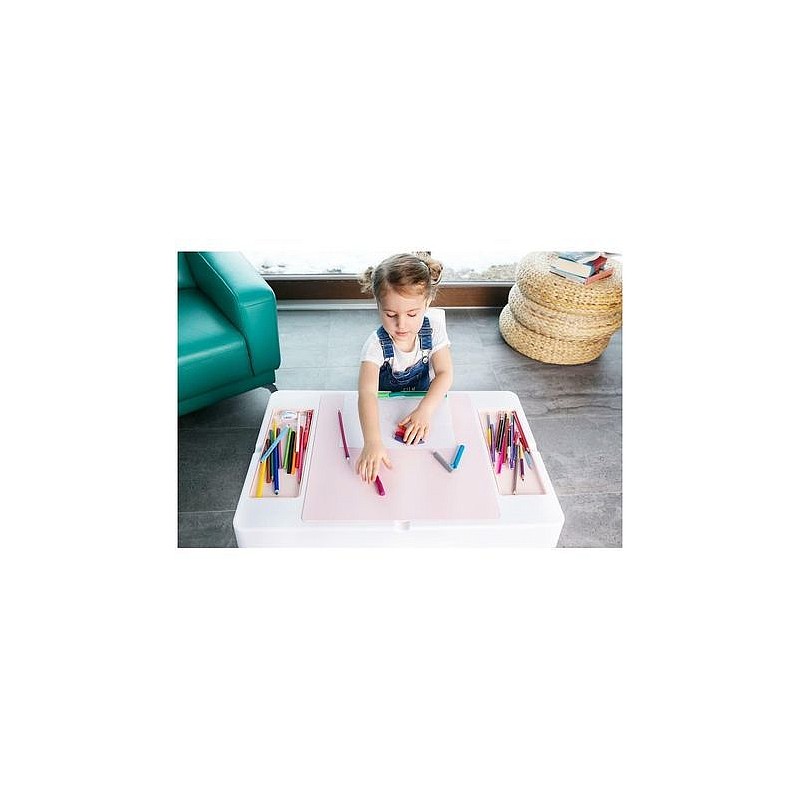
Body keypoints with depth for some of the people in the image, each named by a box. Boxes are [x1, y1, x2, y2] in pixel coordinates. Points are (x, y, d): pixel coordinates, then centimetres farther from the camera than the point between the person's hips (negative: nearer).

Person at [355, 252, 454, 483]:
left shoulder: (433, 327, -19)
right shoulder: (376, 345, -30)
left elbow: (445, 373, -17)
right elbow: (367, 393, -43)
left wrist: (424, 410, -34)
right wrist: (372, 442, -59)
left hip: (422, 400, 2)